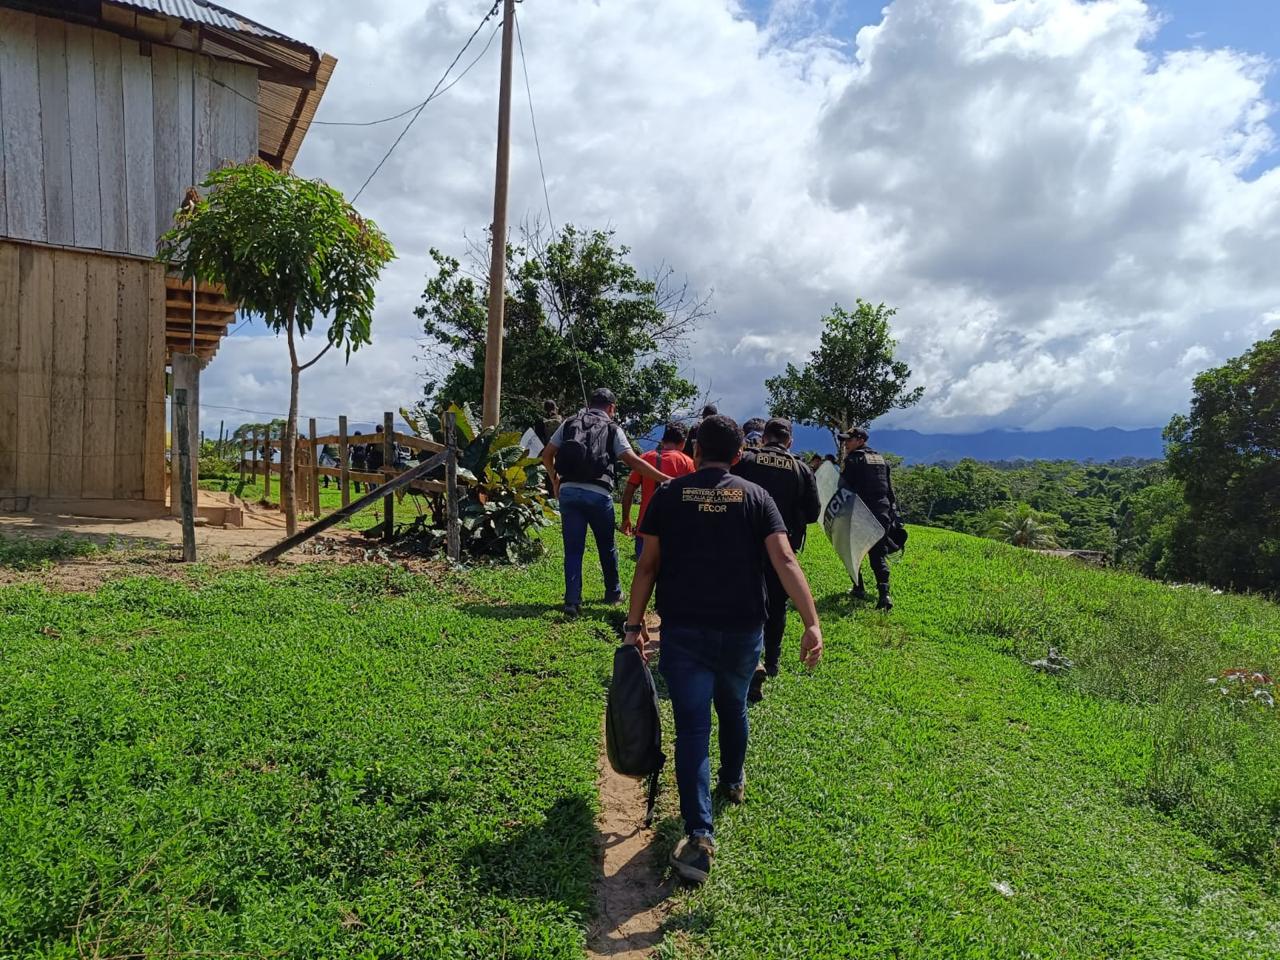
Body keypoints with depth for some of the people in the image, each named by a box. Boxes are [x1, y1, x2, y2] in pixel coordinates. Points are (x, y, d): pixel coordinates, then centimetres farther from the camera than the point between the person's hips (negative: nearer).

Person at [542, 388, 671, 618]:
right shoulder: (612, 429, 4)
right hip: (598, 494, -2)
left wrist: (555, 480, 27)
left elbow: (547, 456, 13)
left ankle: (572, 600, 0)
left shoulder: (570, 423, 13)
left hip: (568, 491, 2)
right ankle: (613, 592, 33)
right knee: (607, 546, 17)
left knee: (573, 549, 6)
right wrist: (665, 479, -6)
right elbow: (634, 461, -6)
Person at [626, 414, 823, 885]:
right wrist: (812, 623, -15)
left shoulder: (668, 494, -1)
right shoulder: (756, 497, -1)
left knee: (692, 727, -1)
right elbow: (784, 560, -12)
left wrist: (634, 623, 2)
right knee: (732, 708, 26)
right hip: (742, 630, 2)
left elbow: (648, 565, -4)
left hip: (683, 629, -2)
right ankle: (733, 780, 48)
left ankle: (700, 833, -11)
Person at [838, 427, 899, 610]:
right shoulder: (882, 459, 16)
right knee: (879, 555, 4)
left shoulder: (853, 460, -5)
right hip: (882, 513, 5)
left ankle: (859, 588, 18)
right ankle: (884, 593, -12)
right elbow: (890, 489, 17)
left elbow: (844, 488, -9)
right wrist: (893, 511, 20)